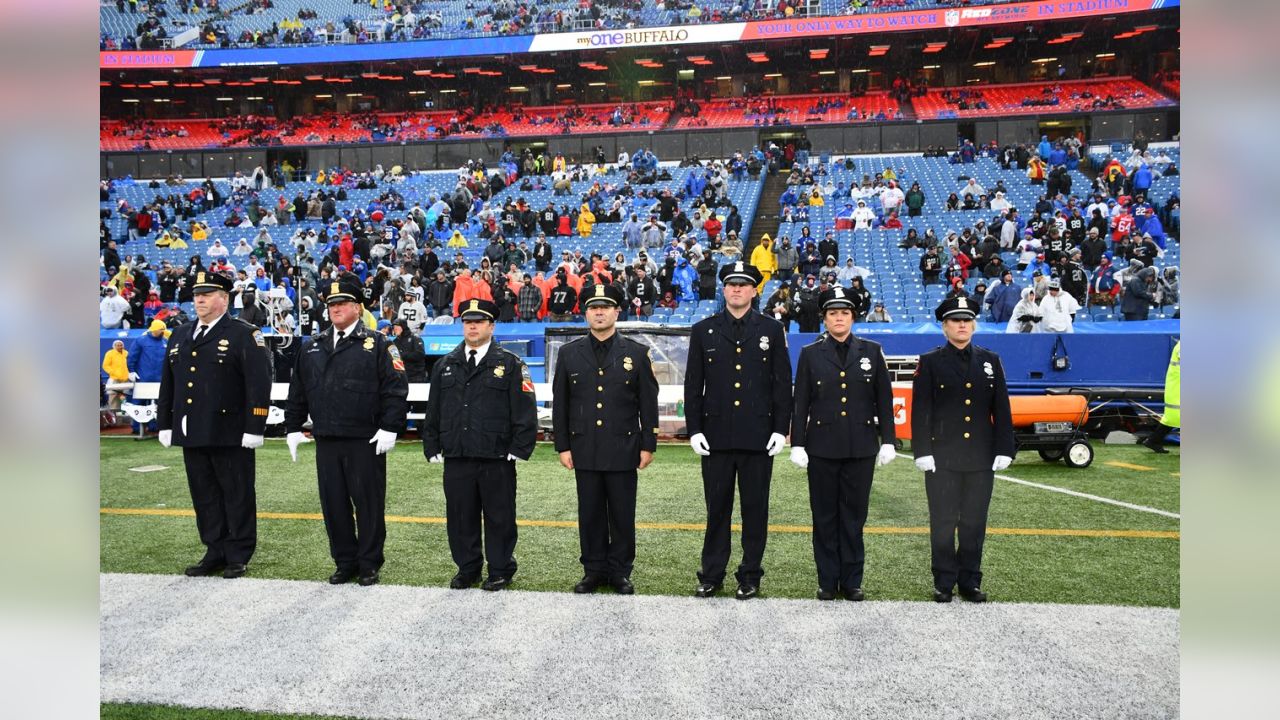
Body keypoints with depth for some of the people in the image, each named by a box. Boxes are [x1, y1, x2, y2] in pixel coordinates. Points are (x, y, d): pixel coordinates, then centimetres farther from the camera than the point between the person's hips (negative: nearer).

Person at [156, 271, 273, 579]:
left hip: (230, 435, -6)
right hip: (191, 434, 6)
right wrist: (164, 424, 15)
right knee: (204, 496, 12)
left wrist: (254, 428, -16)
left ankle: (238, 557, 14)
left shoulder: (244, 335, -5)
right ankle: (215, 553, 23)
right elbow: (167, 384, 20)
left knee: (237, 496, 3)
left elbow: (259, 384, -12)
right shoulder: (179, 336, 16)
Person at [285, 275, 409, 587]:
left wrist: (389, 428, -14)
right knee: (333, 504, 10)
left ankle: (369, 564, 16)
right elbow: (297, 391, 18)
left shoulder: (377, 345, -2)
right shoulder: (311, 347, 15)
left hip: (366, 442, -5)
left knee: (368, 503, 3)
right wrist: (292, 428, 13)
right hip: (326, 441, 5)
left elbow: (396, 389, -8)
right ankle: (344, 562, 23)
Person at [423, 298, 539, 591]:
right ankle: (467, 569, 26)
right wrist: (432, 448, 10)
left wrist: (519, 450, -9)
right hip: (455, 458, 4)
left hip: (497, 459, -4)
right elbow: (433, 411, 15)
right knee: (460, 516, 11)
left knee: (499, 517, 5)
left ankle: (500, 570, 20)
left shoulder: (510, 364, -1)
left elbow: (525, 410, -4)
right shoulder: (445, 365, 12)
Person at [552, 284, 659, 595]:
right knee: (590, 514, 8)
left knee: (622, 514, 6)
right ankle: (594, 570, 21)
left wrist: (648, 445, -2)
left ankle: (620, 571, 19)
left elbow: (648, 403, 2)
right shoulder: (569, 353, 5)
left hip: (623, 449, -1)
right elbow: (560, 404, 6)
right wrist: (562, 446, 2)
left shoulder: (637, 353, 1)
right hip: (584, 450, 1)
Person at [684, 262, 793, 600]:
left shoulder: (772, 329, 5)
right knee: (717, 507, 8)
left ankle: (750, 575, 20)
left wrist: (781, 429, -3)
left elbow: (782, 383, 3)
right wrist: (694, 429, -1)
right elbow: (693, 384, 6)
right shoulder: (703, 330, 6)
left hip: (759, 437, 0)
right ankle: (711, 574, 20)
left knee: (755, 508, 7)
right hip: (716, 436, 1)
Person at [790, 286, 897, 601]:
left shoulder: (871, 351, 6)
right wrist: (797, 444, -2)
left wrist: (888, 441, 1)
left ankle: (852, 580, 17)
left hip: (861, 447, 0)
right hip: (822, 447, 0)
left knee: (854, 515, 7)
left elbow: (884, 399, 7)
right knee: (825, 516, 6)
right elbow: (801, 403, 3)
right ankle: (828, 580, 16)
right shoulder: (810, 354, 5)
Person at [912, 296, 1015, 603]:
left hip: (981, 459, 2)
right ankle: (944, 582, 15)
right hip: (942, 458, -2)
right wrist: (922, 451, -10)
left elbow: (1001, 409, 8)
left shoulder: (990, 361, 8)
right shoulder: (930, 362, 0)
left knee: (975, 522, 9)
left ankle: (970, 581, 21)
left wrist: (1004, 450, 2)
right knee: (943, 522, 4)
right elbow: (921, 410, -4)